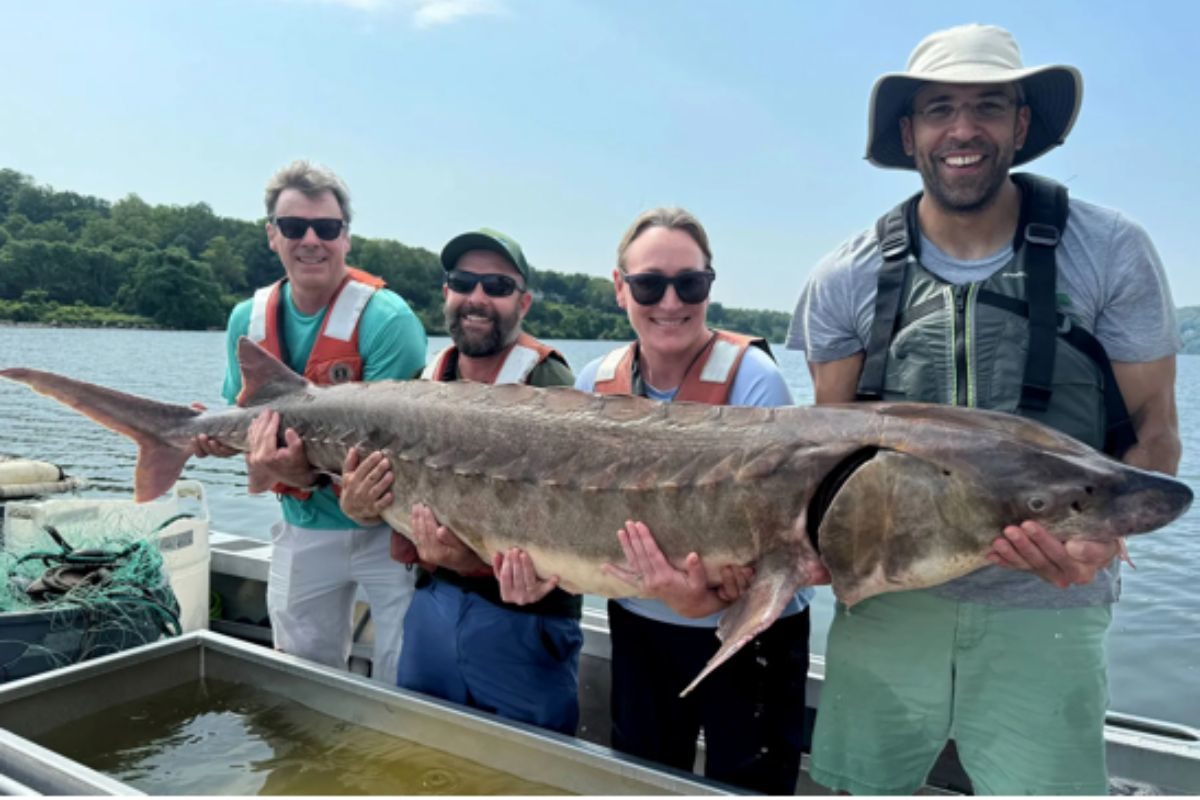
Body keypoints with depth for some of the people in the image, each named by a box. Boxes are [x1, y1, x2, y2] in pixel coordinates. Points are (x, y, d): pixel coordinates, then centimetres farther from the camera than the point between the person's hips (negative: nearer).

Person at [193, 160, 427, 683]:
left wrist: (309, 472, -35)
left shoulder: (387, 320, -19)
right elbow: (245, 419, 13)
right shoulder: (249, 319, 1)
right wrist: (216, 436, -9)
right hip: (302, 531, 5)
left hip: (385, 527, -5)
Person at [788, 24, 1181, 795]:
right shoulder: (846, 280, -2)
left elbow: (1153, 432, -1)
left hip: (1043, 613, -1)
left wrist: (1103, 536, -21)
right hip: (883, 603, 2)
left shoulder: (1111, 253, -5)